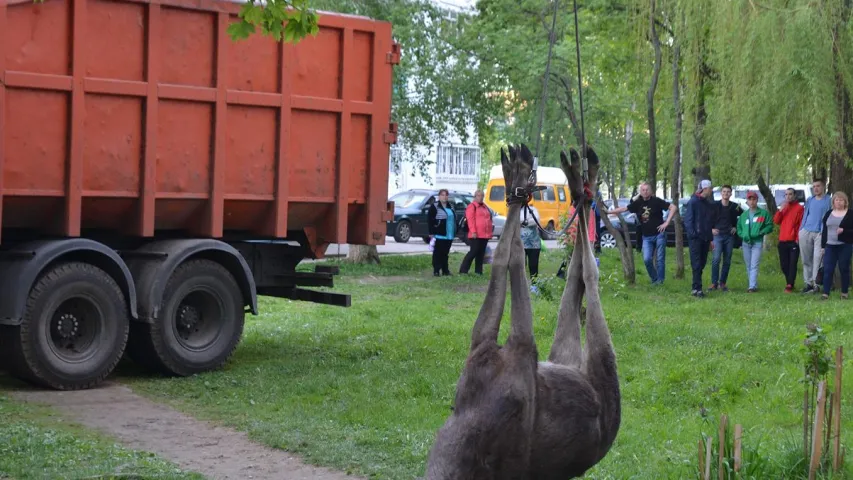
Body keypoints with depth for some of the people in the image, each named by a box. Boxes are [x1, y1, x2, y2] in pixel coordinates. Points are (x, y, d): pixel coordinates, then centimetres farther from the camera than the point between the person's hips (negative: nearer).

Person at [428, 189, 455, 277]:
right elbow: (429, 220, -9)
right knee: (437, 253, -4)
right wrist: (432, 232, -15)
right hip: (439, 235, -6)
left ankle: (445, 270, 16)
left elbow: (454, 219, 22)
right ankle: (436, 270, -2)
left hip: (449, 235, 6)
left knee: (445, 253, 11)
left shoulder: (450, 206, 16)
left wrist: (454, 232, 15)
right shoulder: (434, 206, -4)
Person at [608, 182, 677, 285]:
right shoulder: (638, 203, 5)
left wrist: (666, 223, -12)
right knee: (647, 259, -6)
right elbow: (624, 208, 12)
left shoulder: (656, 201, -7)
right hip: (647, 237, 3)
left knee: (660, 259, -1)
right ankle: (654, 279, 12)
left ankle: (660, 280, 9)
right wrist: (608, 212, 11)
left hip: (659, 234, -3)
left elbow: (672, 207, -8)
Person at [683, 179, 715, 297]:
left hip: (705, 239, 7)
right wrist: (692, 234, -18)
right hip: (695, 238, -7)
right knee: (696, 264, -10)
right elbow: (688, 220, -10)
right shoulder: (693, 202, -6)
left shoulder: (709, 205, 16)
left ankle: (696, 287, 14)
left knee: (702, 263, 8)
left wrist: (711, 239, 16)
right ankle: (697, 288, -12)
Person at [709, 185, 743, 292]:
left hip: (730, 236, 3)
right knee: (716, 259, -14)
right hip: (718, 235, -3)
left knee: (727, 261, 4)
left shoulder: (735, 206, 3)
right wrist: (711, 229, -5)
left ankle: (722, 283, 12)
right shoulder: (715, 205, -3)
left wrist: (736, 227, 7)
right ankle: (714, 283, -9)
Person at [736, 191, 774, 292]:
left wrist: (760, 233, -14)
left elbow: (770, 226, -2)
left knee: (754, 266, -14)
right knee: (748, 266, 8)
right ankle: (754, 285, 18)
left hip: (757, 242, -5)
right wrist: (743, 235, -3)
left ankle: (752, 286, -19)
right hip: (746, 243, 5)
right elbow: (739, 228, 16)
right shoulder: (743, 215, 14)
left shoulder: (763, 213, 0)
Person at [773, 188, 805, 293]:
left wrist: (798, 238, -12)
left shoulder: (799, 208, -1)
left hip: (793, 241, -6)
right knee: (783, 264, 8)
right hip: (782, 241, 6)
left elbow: (801, 224, -6)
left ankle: (789, 285, -9)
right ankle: (789, 283, 21)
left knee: (792, 264, -8)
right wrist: (781, 209, -4)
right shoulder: (783, 207, 17)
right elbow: (776, 221, 9)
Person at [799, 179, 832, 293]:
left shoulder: (829, 201, 2)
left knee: (817, 258, -8)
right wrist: (801, 230, 12)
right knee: (806, 259, 5)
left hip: (820, 233, -4)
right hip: (806, 232, 5)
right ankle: (808, 283, 11)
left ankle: (816, 282, -6)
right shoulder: (809, 201, 17)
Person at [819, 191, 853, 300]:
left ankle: (844, 293, 12)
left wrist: (844, 230, -19)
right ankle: (825, 293, -4)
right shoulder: (828, 214, 11)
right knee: (827, 270, -3)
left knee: (844, 269, 3)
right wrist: (822, 246, 8)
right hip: (830, 246, 3)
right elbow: (824, 231, 12)